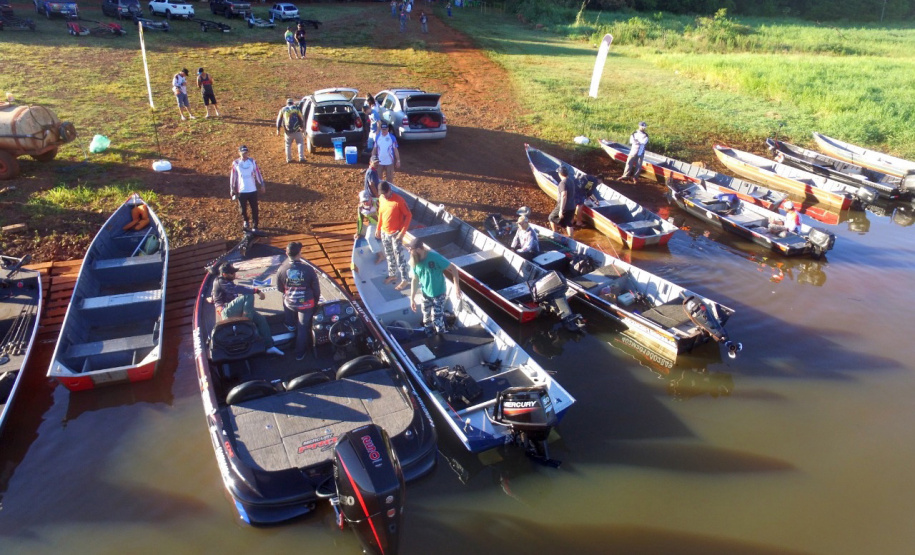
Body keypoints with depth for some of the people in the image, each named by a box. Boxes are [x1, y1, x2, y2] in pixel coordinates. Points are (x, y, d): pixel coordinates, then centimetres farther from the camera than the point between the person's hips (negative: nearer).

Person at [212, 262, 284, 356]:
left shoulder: (228, 282, 20)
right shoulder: (220, 282, -11)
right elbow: (237, 289, -25)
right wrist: (257, 291, -31)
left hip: (234, 310, 9)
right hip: (226, 311, -9)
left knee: (261, 319, -4)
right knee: (248, 296, -29)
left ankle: (270, 346, -6)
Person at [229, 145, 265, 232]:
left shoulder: (252, 161, -2)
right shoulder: (235, 163, -5)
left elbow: (258, 173, 2)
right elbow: (233, 176, -1)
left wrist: (261, 185, 0)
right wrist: (232, 190, 0)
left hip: (252, 190, 0)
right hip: (241, 191, 0)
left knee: (254, 209, 4)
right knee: (243, 208, 13)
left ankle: (255, 226, 16)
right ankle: (245, 222, 40)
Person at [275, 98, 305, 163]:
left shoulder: (283, 110, 8)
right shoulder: (296, 109, 2)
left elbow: (279, 120, 8)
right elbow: (301, 119, 3)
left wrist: (278, 130, 13)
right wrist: (302, 127, 14)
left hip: (287, 131, 2)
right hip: (297, 131, -2)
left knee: (288, 145, 17)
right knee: (301, 143, 10)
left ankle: (288, 159, 18)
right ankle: (301, 158, 0)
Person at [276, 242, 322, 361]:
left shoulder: (281, 269, -19)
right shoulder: (308, 269, -24)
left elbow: (279, 289, -2)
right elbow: (316, 289, -11)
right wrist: (316, 302, 9)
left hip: (289, 303, 2)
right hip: (306, 304, -2)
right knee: (303, 328, 18)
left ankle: (290, 324, 60)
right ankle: (300, 353, 30)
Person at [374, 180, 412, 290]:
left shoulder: (399, 200, -20)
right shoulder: (381, 199, 0)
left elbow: (408, 215, -16)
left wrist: (402, 232, -18)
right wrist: (378, 229, 15)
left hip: (395, 233, -6)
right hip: (384, 233, 6)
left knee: (399, 256, -2)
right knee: (389, 255, 18)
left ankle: (405, 280, 7)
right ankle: (392, 275, 35)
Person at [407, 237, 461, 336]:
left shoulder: (434, 257, -26)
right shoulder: (414, 262, -11)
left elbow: (453, 268, -20)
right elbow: (414, 280, 1)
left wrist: (456, 286, -28)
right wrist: (412, 298, 2)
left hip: (438, 294, -5)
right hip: (425, 294, 5)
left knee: (437, 319, -2)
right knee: (427, 319, 15)